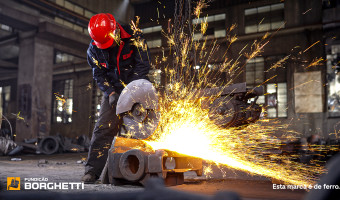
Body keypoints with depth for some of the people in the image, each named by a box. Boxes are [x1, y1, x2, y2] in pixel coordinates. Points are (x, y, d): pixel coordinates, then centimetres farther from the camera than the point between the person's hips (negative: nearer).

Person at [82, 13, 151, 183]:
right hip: (113, 90, 2)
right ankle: (93, 169, -9)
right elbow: (99, 75, -1)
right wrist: (111, 93, -17)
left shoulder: (135, 38, -16)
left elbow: (143, 65, -18)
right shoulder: (94, 49, -6)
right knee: (104, 128, -10)